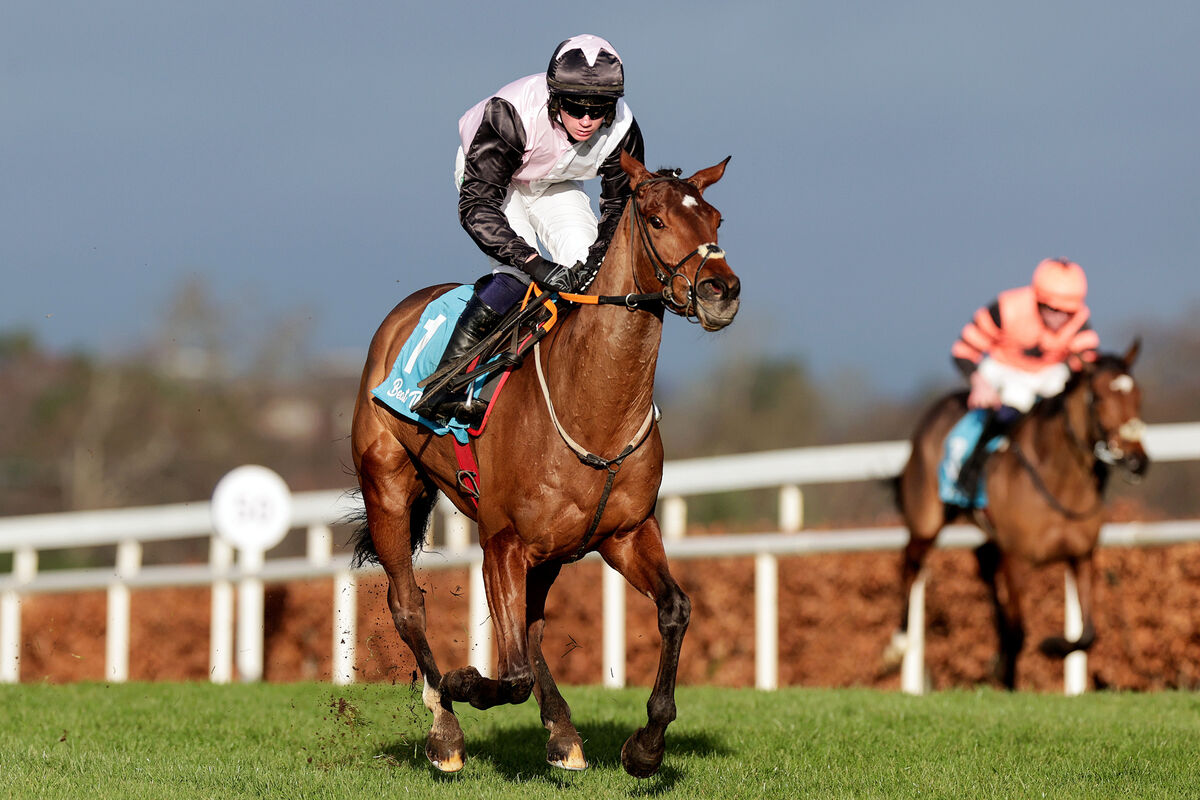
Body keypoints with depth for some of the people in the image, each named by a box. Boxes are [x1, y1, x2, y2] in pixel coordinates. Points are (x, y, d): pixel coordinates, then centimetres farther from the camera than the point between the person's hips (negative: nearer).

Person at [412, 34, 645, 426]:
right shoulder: (509, 115, -42)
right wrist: (534, 264, -51)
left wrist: (595, 259, -34)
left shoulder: (622, 131, -29)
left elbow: (621, 208, -15)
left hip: (553, 186, 4)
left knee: (591, 275, -15)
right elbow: (477, 204, -42)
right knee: (515, 273, -26)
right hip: (486, 174, -4)